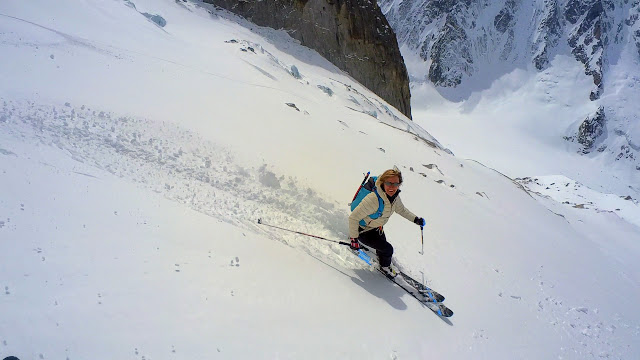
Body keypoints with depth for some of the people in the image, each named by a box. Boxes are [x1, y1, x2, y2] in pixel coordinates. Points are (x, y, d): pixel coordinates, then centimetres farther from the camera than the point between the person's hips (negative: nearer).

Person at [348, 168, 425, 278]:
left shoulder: (394, 196, -15)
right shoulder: (373, 199, -40)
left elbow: (401, 209, 9)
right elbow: (353, 217, -34)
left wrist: (415, 219, 1)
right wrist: (354, 239, -29)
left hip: (377, 228, 7)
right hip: (363, 231, -7)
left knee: (382, 246, 26)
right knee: (387, 249, -9)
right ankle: (385, 266, 23)